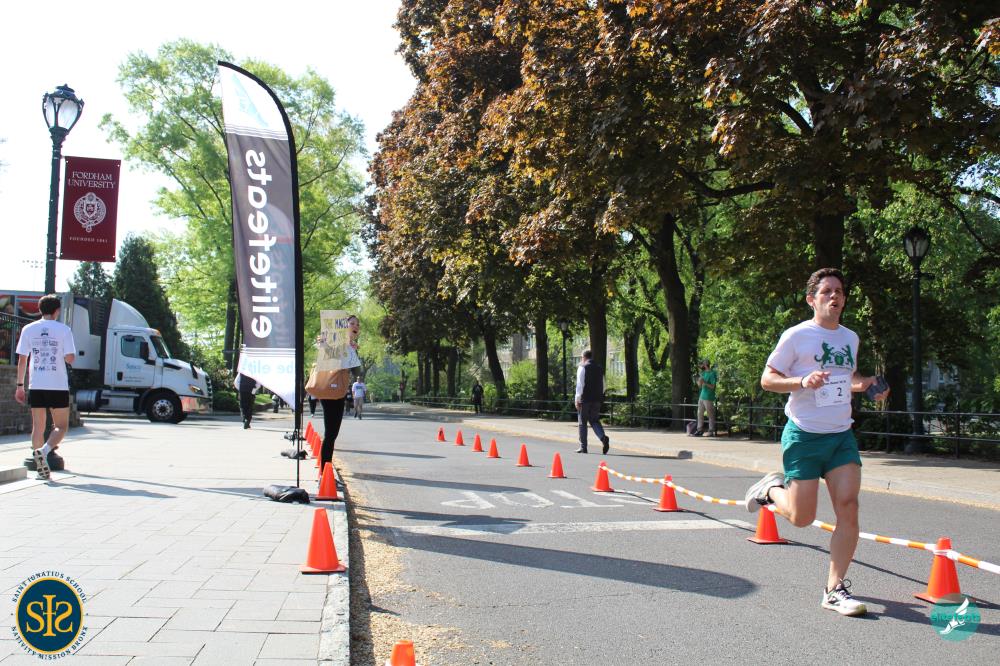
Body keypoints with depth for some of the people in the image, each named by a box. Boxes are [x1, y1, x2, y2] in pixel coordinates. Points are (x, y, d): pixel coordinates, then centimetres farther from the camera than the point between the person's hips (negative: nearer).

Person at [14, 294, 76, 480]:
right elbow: (70, 358, -9)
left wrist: (20, 385, 11)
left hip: (36, 386, 3)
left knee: (38, 427, 10)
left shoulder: (28, 329, 5)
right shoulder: (63, 329, -4)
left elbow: (22, 359, 5)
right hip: (58, 386, -3)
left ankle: (41, 467, 8)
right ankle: (44, 451, -19)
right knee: (61, 426, 6)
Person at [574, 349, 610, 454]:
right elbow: (603, 386, 15)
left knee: (582, 422, 5)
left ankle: (583, 447, 7)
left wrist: (577, 399, -8)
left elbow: (579, 385, -10)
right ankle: (603, 437, -14)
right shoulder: (600, 369, 13)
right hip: (597, 399, 5)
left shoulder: (582, 367, -5)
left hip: (585, 399, -5)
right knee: (594, 420, 12)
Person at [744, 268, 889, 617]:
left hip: (842, 435, 5)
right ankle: (771, 488, 33)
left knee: (848, 508, -9)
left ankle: (835, 589, 3)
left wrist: (864, 384, 7)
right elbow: (767, 379, -5)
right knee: (802, 518, -1)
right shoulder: (796, 335, -7)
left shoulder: (850, 337, 12)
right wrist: (802, 382, -22)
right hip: (804, 435, -5)